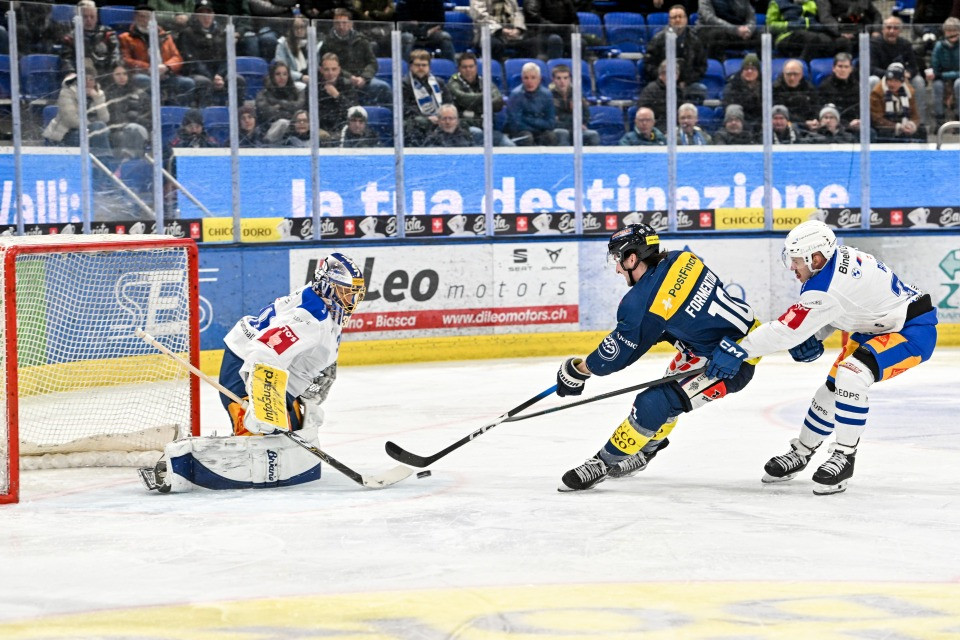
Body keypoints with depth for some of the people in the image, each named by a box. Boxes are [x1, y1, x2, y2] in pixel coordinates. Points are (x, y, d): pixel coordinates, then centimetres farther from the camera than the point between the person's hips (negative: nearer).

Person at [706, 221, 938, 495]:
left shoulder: (826, 286, -30)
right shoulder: (839, 257, -3)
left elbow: (786, 328, -27)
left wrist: (739, 350, -21)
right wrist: (814, 339, 0)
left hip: (913, 330, -11)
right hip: (879, 325, 11)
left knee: (851, 375, -30)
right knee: (832, 387, 13)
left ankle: (844, 456, -17)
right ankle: (801, 453, 30)